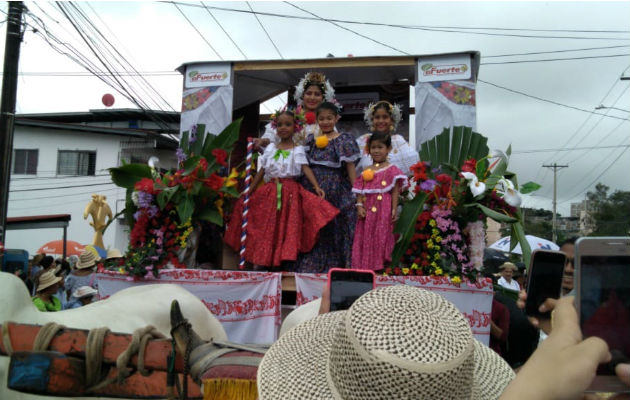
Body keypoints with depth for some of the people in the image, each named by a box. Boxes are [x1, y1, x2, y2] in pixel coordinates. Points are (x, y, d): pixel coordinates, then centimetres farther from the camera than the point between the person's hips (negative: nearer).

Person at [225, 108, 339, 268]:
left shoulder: (297, 149, 3)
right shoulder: (271, 148, 12)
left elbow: (305, 168, -8)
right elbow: (262, 171, 14)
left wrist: (316, 186, -24)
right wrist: (249, 192, 13)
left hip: (290, 192, -3)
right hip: (270, 192, 3)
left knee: (289, 227, -4)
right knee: (268, 228, 3)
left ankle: (287, 264, 1)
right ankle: (266, 262, 10)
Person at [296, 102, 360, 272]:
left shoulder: (343, 140, -1)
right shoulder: (311, 139, 11)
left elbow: (350, 167, -4)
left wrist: (356, 193, -9)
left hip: (335, 192, -3)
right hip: (313, 191, 4)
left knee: (334, 229, 1)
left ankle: (334, 268, 11)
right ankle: (310, 266, 15)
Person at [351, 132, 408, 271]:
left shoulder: (391, 170, 0)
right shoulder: (366, 171, 11)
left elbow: (395, 191, -3)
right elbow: (360, 191, 9)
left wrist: (394, 210, -8)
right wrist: (359, 206, -4)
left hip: (384, 210, -4)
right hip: (368, 210, 4)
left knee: (381, 237, -1)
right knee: (366, 237, 7)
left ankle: (379, 266, 7)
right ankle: (364, 266, 15)